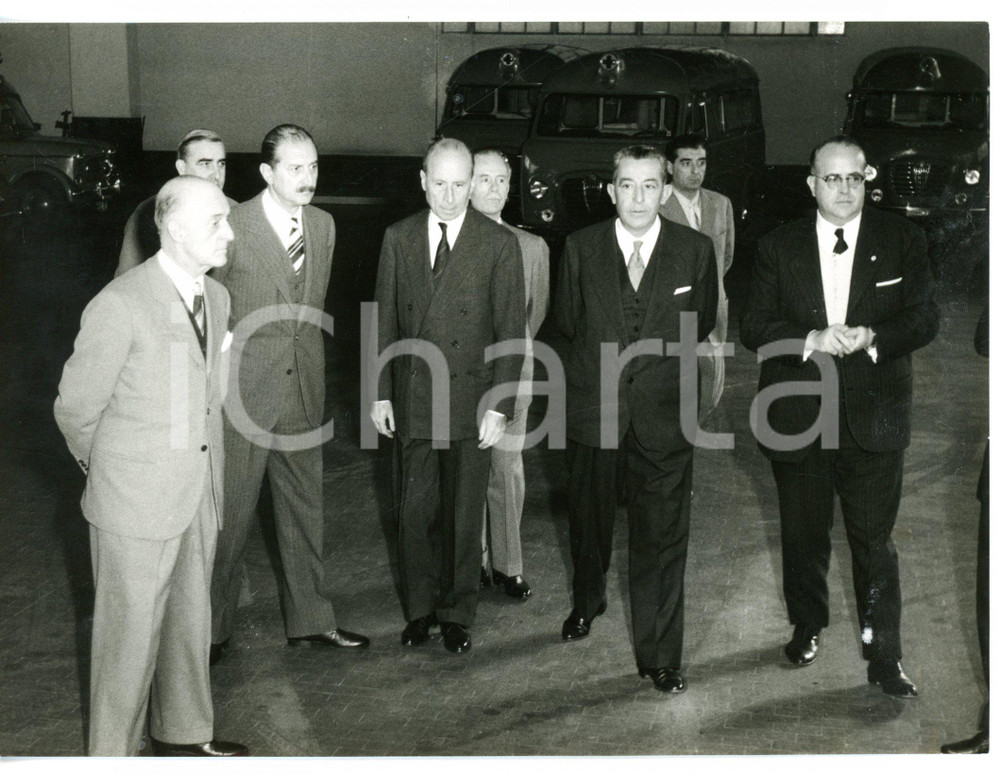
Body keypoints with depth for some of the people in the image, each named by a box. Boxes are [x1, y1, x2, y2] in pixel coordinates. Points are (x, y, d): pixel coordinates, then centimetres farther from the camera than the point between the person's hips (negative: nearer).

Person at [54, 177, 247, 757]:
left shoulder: (217, 296, 6)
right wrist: (108, 469, 6)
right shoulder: (121, 305, -18)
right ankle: (114, 752, 20)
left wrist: (206, 477, 15)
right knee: (131, 633, 4)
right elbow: (76, 410, -9)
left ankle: (185, 733, 37)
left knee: (190, 622, 19)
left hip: (200, 496, 7)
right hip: (137, 503, -7)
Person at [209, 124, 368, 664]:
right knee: (230, 513, 2)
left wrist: (310, 365, 16)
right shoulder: (232, 227, -13)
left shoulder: (323, 225, 6)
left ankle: (309, 619, 27)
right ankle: (211, 628, 16)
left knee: (305, 507, 14)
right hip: (243, 393, -6)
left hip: (303, 389, 6)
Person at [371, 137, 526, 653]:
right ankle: (420, 607, 25)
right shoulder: (398, 238, 4)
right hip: (411, 397, 2)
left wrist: (500, 406, -10)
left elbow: (511, 331, -5)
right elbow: (385, 320, 7)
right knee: (415, 508, 9)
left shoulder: (499, 244, -5)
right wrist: (380, 394, 3)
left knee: (463, 510, 7)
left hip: (470, 399, -2)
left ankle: (457, 613, 22)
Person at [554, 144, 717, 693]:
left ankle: (659, 655, 9)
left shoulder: (695, 250, -3)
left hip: (663, 413, -1)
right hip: (593, 406, 1)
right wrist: (607, 352, 9)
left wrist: (657, 352, 9)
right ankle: (587, 600, 47)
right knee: (589, 519, 18)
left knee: (662, 536, -1)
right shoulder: (581, 247, -1)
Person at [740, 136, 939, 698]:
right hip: (797, 416, 1)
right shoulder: (780, 247, 3)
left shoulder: (902, 241, 1)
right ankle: (808, 626, 37)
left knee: (875, 542, 2)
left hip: (874, 415, -1)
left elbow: (925, 318, -2)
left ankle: (885, 657, 11)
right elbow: (755, 326, -2)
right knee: (804, 536, 16)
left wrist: (870, 337, -20)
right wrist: (811, 340, -19)